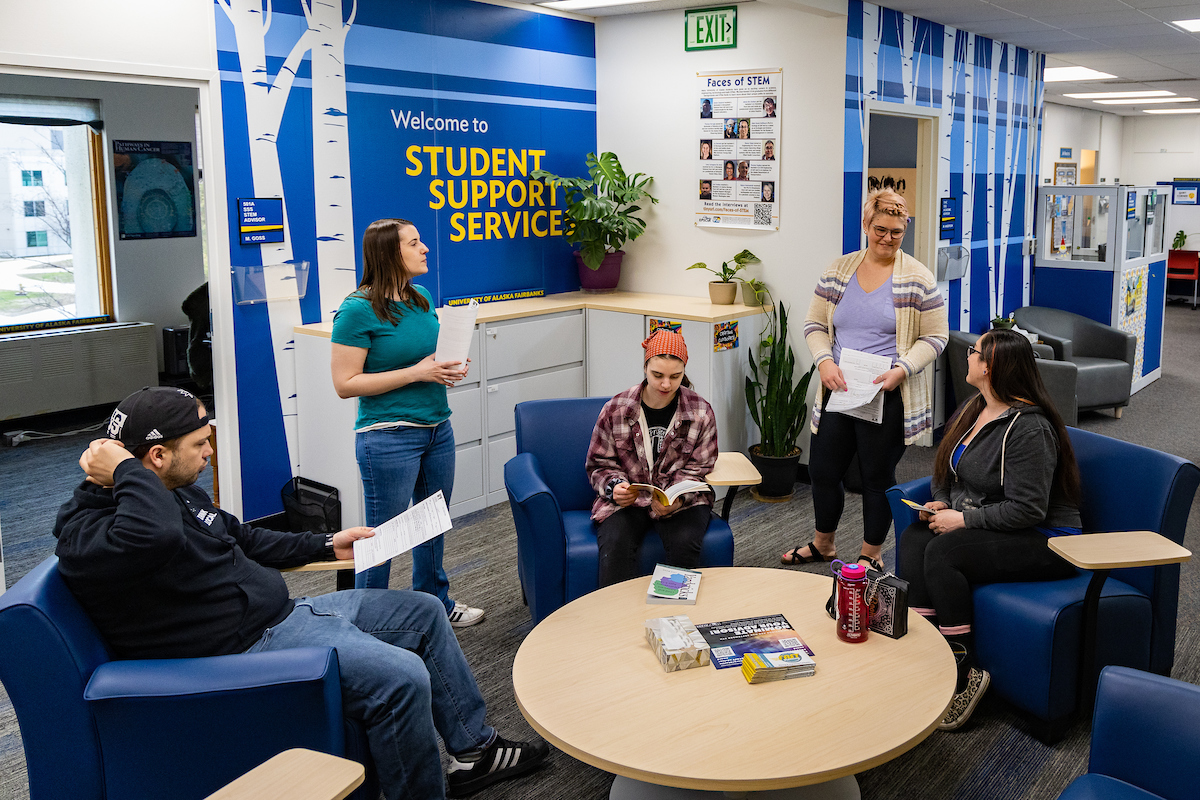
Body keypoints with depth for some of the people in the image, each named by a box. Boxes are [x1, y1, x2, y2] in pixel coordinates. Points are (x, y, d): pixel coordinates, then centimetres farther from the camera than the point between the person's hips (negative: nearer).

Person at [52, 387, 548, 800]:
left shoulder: (179, 491, 11)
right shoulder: (87, 533, -20)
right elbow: (155, 534, -46)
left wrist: (326, 545, 25)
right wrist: (126, 469, -28)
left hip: (282, 613, 11)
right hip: (242, 648, -10)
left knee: (424, 613, 13)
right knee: (402, 676, -25)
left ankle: (473, 749, 24)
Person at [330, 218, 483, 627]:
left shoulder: (422, 297, 7)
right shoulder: (358, 310, -15)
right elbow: (345, 383, -17)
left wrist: (450, 367, 0)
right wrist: (416, 372, -20)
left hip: (437, 428, 7)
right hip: (389, 436, -7)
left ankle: (435, 602, 39)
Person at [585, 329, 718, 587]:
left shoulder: (700, 411, -2)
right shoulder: (616, 409, -2)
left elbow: (697, 469, 1)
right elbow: (599, 465, 6)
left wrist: (676, 499, -19)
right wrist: (615, 487, -16)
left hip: (682, 500, 0)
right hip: (627, 499, 0)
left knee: (684, 544, -29)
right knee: (615, 545, -29)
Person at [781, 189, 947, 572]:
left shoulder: (917, 278, -4)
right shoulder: (838, 270, 6)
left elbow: (935, 336, -2)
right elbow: (815, 323, 9)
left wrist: (901, 370, -17)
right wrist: (825, 361, -9)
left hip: (887, 397, -4)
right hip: (837, 391, 4)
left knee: (878, 476, 7)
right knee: (822, 469, 12)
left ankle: (871, 553, 27)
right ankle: (822, 544, 35)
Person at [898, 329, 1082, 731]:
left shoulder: (1029, 427, -19)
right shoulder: (973, 410, 10)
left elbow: (1027, 509, -23)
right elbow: (946, 474, 22)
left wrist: (964, 520, -20)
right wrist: (941, 505, 2)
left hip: (1043, 543, -9)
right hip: (982, 527, 9)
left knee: (942, 552, -29)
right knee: (913, 539, -15)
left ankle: (963, 675, -19)